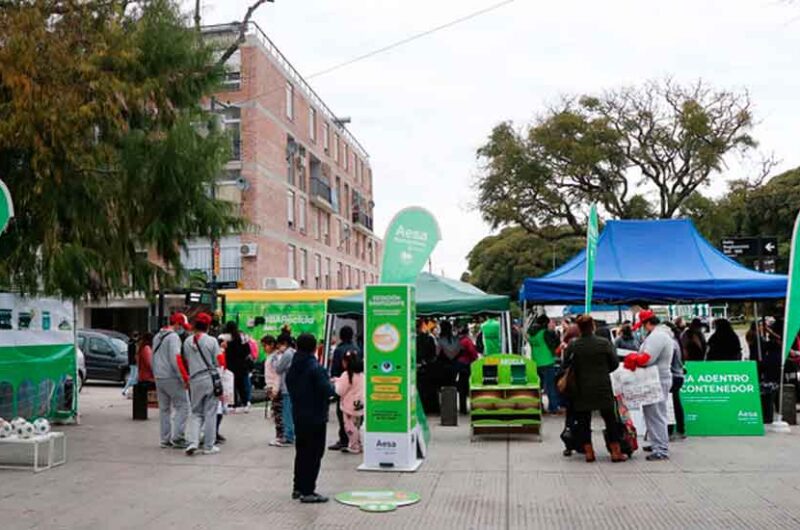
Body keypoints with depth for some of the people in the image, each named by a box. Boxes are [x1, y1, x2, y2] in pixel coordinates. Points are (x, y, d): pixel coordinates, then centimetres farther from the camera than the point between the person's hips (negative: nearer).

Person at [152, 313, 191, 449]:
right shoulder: (174, 337, -12)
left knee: (164, 409, 11)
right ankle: (177, 437, -8)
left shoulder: (157, 337, 17)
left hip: (159, 378, 9)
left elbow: (153, 359, 21)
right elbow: (175, 359, -21)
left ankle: (165, 439, 13)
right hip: (171, 378, -9)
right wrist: (184, 378, -18)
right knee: (182, 406, -4)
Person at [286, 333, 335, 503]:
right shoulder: (316, 368, -19)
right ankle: (307, 491, -1)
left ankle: (298, 488, 24)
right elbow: (327, 391, -22)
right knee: (314, 453, -1)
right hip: (315, 417, -8)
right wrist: (332, 385, -2)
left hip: (298, 416, 8)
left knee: (301, 452, 17)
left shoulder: (292, 368, 5)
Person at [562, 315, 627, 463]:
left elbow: (565, 365, -1)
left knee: (583, 421, 9)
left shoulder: (572, 346, -7)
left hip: (582, 390, 0)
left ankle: (588, 452, 9)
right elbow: (615, 363, 0)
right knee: (610, 420, 9)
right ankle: (616, 452, 11)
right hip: (603, 388, 0)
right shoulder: (604, 343, -8)